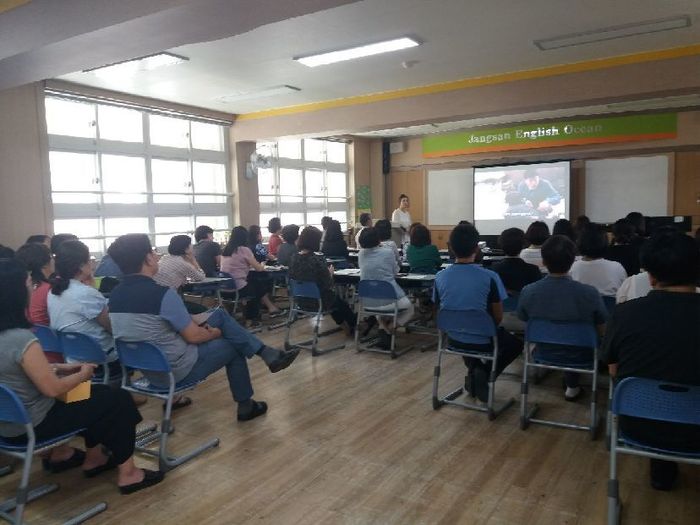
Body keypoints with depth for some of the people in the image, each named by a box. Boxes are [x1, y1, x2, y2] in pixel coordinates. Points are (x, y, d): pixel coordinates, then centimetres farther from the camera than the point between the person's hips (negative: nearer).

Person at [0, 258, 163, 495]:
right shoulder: (21, 339, -30)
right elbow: (52, 389, -24)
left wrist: (60, 367, 6)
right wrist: (83, 374, -7)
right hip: (29, 425, -9)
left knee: (98, 393, 22)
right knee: (118, 400, -1)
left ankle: (60, 453, 30)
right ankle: (127, 474, 8)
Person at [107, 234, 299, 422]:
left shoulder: (115, 296, -1)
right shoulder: (162, 294, -26)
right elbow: (193, 336, -19)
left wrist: (200, 327, 13)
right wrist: (215, 332, 3)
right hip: (177, 370, -8)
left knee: (220, 315, 13)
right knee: (231, 347, 19)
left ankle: (267, 353, 17)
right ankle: (245, 406, 32)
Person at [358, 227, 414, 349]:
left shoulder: (361, 254, 2)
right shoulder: (388, 252, -8)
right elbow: (395, 271, 7)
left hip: (368, 301, 4)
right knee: (410, 308, 27)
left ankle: (382, 326, 14)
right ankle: (390, 328, 0)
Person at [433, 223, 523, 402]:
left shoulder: (440, 277, -12)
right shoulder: (490, 277, -22)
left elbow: (439, 309, 2)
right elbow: (498, 317, -11)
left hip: (453, 339, 4)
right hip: (483, 340, -3)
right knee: (515, 343, 28)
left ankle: (474, 369, 16)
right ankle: (486, 373, 5)